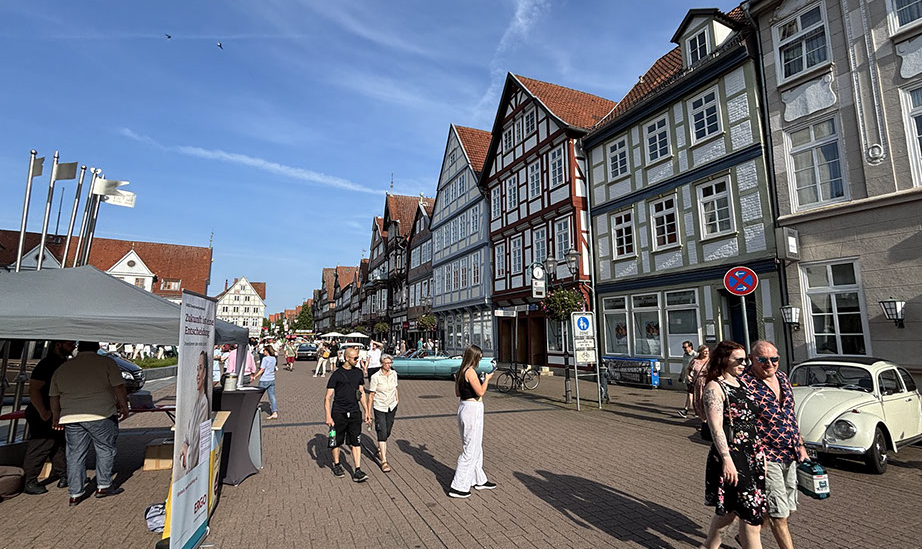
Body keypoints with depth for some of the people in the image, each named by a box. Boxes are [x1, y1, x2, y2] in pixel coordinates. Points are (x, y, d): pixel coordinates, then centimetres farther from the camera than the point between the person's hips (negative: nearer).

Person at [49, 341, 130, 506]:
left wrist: (56, 418, 29)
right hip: (100, 414, -5)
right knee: (105, 450, 8)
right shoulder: (106, 362, -3)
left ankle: (74, 494, 17)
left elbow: (54, 398, 18)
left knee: (75, 455, 12)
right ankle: (103, 486, 12)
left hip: (71, 418, 5)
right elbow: (119, 388, -6)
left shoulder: (62, 369, 13)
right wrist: (124, 406, 6)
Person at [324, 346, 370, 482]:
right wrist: (328, 416, -13)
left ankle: (358, 471, 3)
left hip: (354, 412, 3)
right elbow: (328, 397, -7)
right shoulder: (337, 374, -7)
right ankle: (336, 465, 34)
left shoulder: (358, 373, 7)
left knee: (356, 442, -1)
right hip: (338, 413, -3)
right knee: (337, 441, 12)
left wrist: (366, 411, 15)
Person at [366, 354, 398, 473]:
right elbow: (371, 395, -12)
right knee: (382, 434, -9)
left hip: (392, 407, 5)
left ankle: (380, 450, 41)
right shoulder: (375, 377, -16)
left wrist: (397, 401, 14)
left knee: (387, 432, 14)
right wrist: (368, 412, -11)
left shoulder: (394, 374, -1)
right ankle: (384, 461, -6)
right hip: (379, 408, -5)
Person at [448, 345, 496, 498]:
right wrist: (487, 379, -5)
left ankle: (479, 480, 34)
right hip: (473, 409, -10)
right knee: (470, 449, 0)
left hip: (463, 406, 10)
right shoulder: (470, 371, -18)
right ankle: (458, 487, 7)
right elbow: (480, 392, -19)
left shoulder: (460, 372, 9)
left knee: (476, 446, 21)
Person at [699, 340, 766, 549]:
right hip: (730, 455, -8)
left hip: (752, 453, 8)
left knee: (729, 510, 16)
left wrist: (760, 452, 15)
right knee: (750, 512, -2)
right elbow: (716, 427, -19)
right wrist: (726, 460, -25)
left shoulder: (742, 383, 12)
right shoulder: (714, 388, -13)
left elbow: (752, 420, 17)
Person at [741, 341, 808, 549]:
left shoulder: (782, 378, 7)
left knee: (789, 508, 17)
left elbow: (791, 415, 17)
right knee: (779, 513, -2)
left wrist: (800, 445, 15)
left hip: (790, 455, 8)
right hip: (766, 457, -8)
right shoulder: (744, 383, -18)